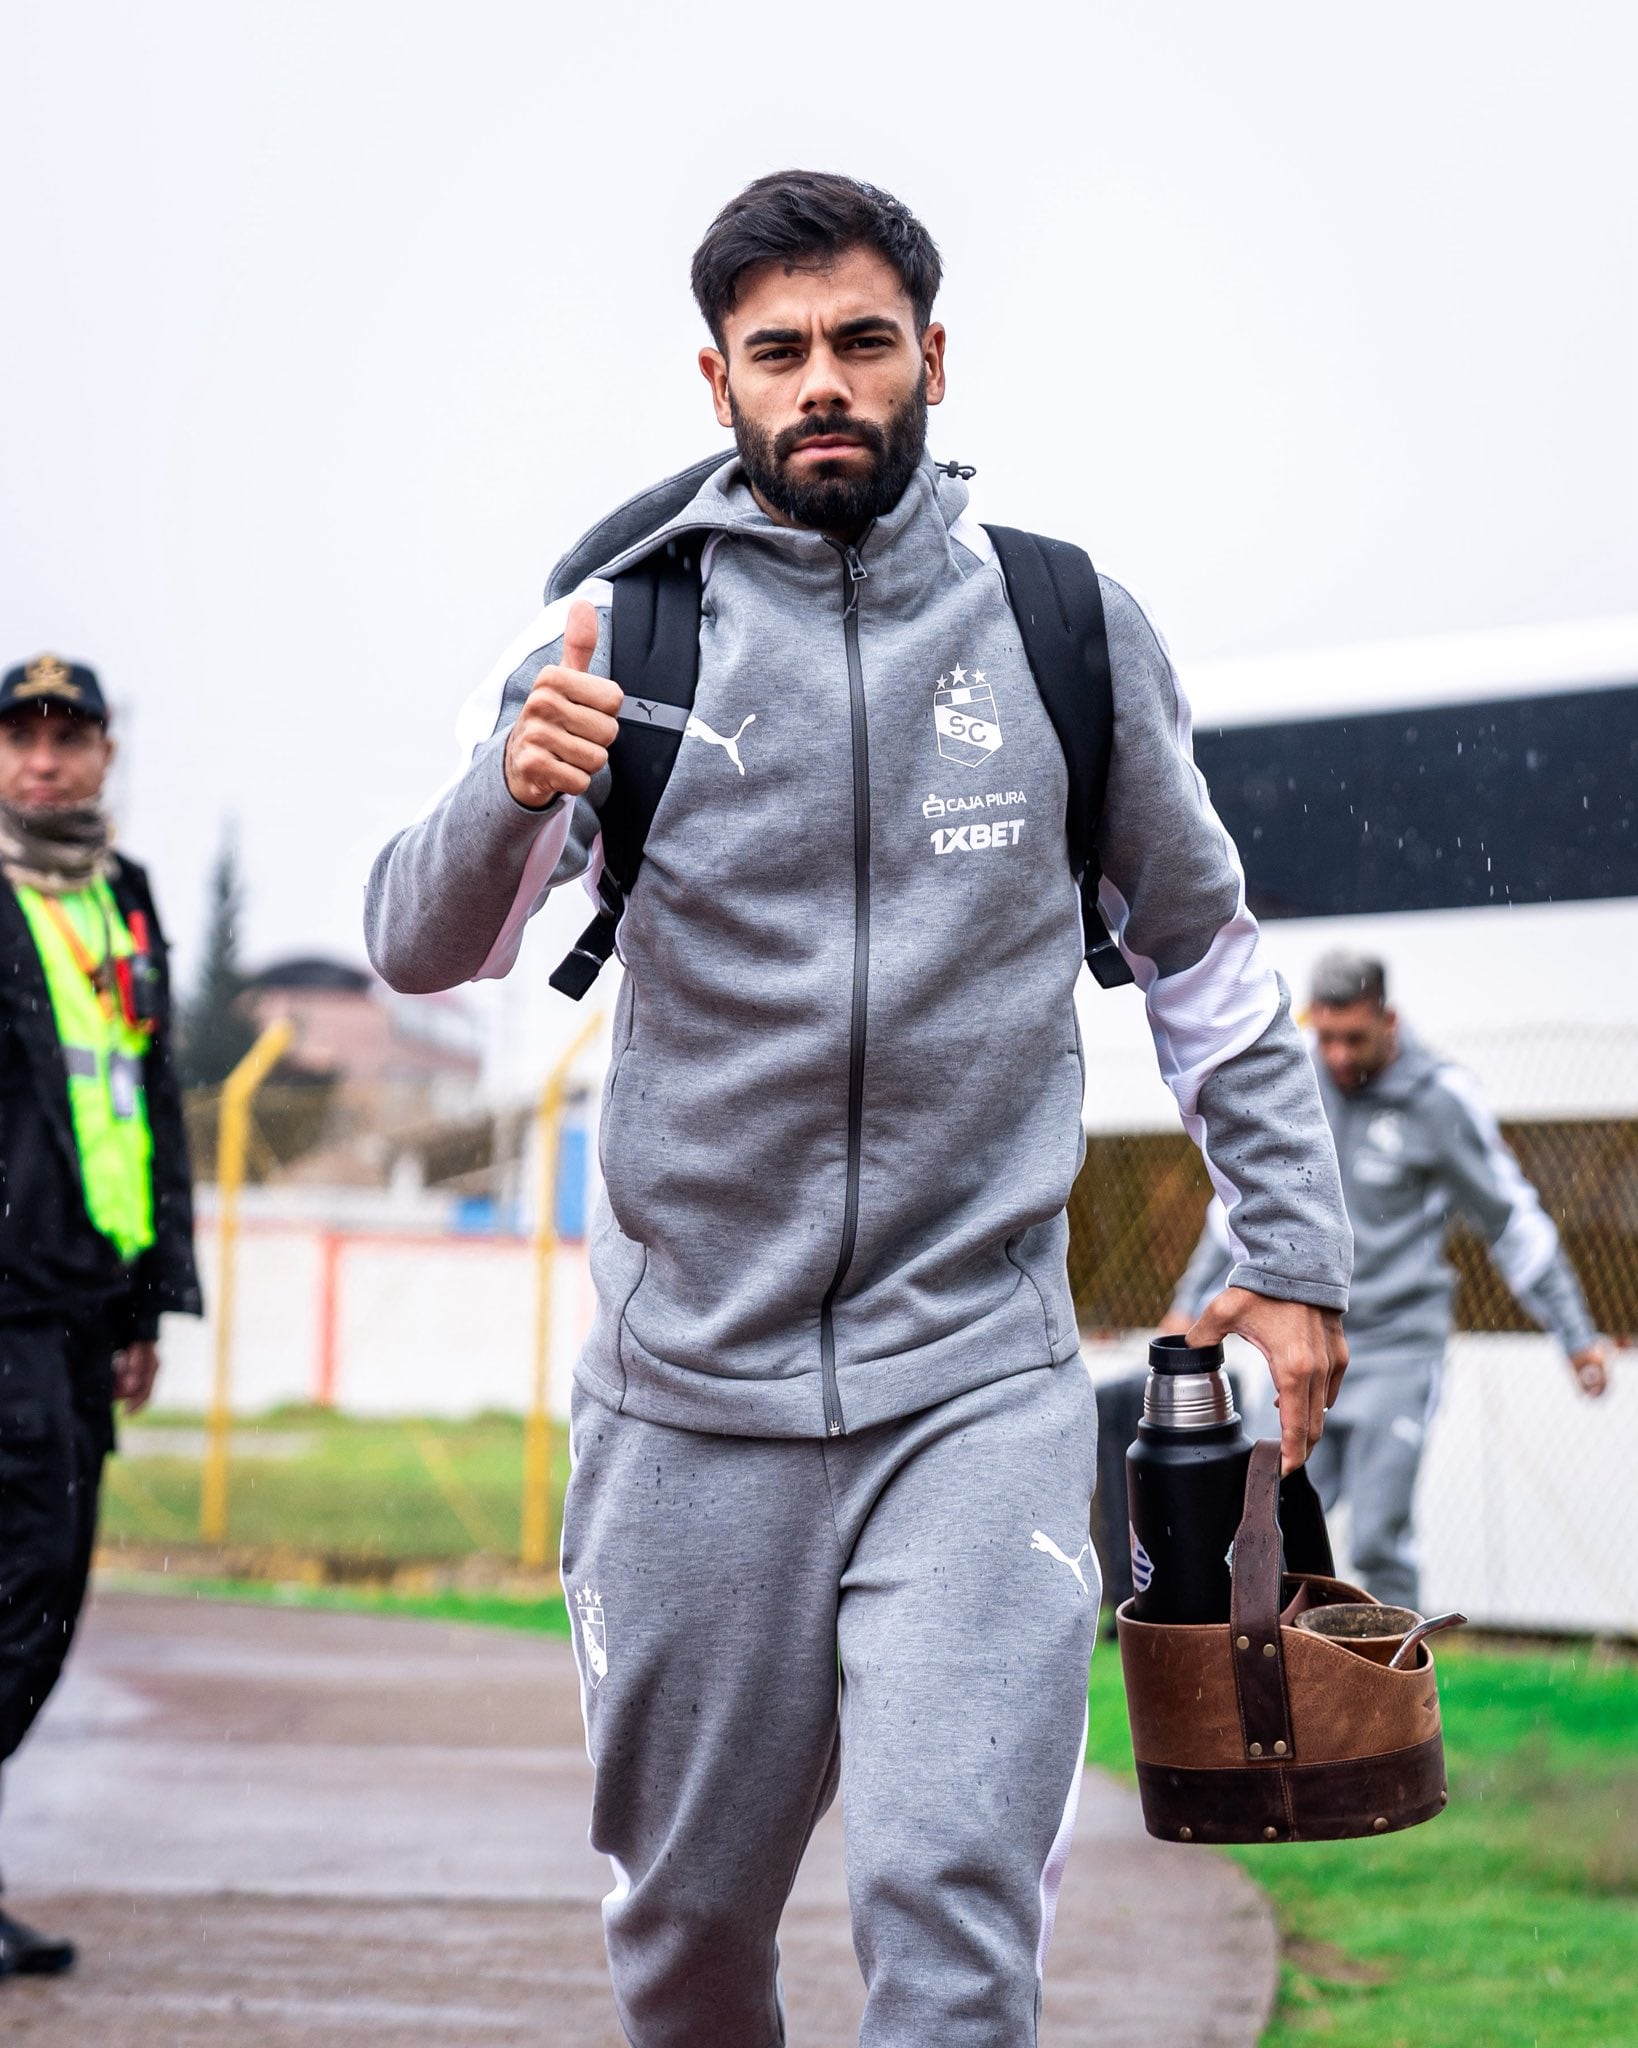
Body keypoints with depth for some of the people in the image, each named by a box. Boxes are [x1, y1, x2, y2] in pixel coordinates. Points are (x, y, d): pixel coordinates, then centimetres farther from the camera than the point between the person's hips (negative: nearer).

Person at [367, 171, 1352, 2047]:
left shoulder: (1067, 627, 4)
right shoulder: (624, 633, 0)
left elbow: (1200, 949, 16)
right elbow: (419, 949, -7)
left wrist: (1295, 1245, 12)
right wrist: (514, 797, -29)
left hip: (977, 1382, 0)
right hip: (690, 1395, 1)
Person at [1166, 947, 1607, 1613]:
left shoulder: (1439, 1097, -8)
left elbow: (1512, 1219, -1)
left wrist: (1577, 1335, 0)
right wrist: (1192, 1303, 23)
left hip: (1399, 1348, -4)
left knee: (1378, 1539, -12)